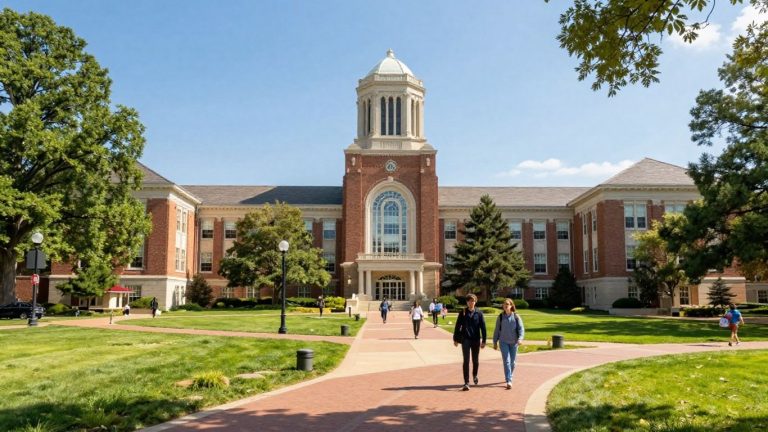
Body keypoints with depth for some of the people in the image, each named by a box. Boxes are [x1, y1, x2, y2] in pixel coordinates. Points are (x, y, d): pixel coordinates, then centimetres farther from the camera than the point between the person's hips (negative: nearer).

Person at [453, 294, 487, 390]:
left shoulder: (479, 313, 1)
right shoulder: (463, 313, 1)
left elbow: (483, 327, 1)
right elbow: (457, 326, 5)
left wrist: (483, 341, -3)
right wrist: (456, 339, 4)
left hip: (476, 340, 1)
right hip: (465, 339, -1)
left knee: (476, 360, 13)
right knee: (466, 361, -7)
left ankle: (475, 375, 42)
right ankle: (466, 382, -5)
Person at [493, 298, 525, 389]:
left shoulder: (516, 317, -2)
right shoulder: (500, 317, 1)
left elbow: (521, 328, -5)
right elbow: (497, 330, 6)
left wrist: (520, 338, -22)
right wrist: (495, 342, 7)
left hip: (513, 342, 1)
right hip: (503, 342, -1)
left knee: (512, 362, 11)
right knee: (506, 361, -11)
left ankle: (509, 377, 32)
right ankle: (508, 381, -14)